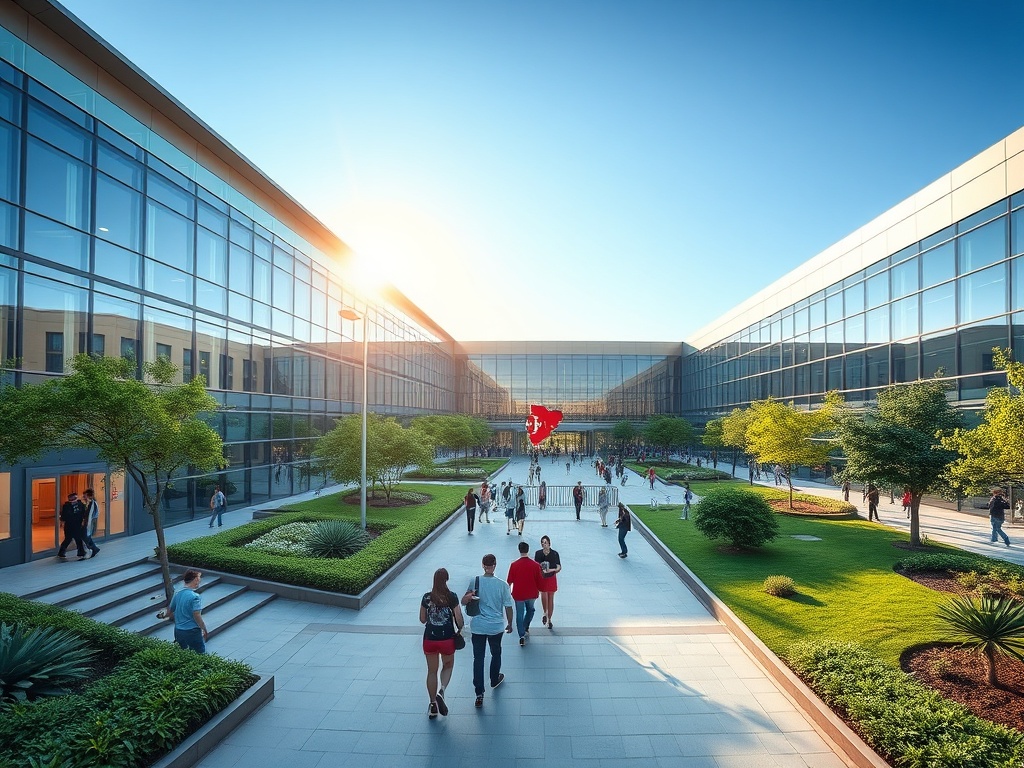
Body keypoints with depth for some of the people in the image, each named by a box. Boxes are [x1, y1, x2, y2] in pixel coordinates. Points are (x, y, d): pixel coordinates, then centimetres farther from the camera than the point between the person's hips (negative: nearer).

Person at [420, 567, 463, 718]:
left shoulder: (427, 597, -6)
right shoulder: (452, 597, -13)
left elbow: (422, 620, 4)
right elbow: (459, 619, -11)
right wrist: (459, 630, 8)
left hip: (429, 639, 2)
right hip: (447, 639, -2)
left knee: (432, 671, 18)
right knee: (448, 666, 23)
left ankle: (433, 706, 23)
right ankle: (441, 691, -1)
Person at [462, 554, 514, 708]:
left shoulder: (475, 582, -9)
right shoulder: (502, 585, -11)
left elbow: (463, 601, -4)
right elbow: (508, 607, -5)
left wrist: (469, 596, -26)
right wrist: (510, 624, 10)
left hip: (477, 627, 0)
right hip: (496, 627, 0)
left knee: (478, 658, 8)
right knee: (496, 654, 24)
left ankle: (479, 694, 7)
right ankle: (495, 680, 44)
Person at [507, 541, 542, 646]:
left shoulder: (514, 565, -16)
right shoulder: (535, 565, -14)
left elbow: (510, 581, -5)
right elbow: (538, 580, -4)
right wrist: (538, 590, 16)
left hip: (518, 594, -1)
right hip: (532, 594, 2)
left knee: (519, 615, 11)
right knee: (530, 610, 28)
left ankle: (522, 636, 5)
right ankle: (525, 628, 35)